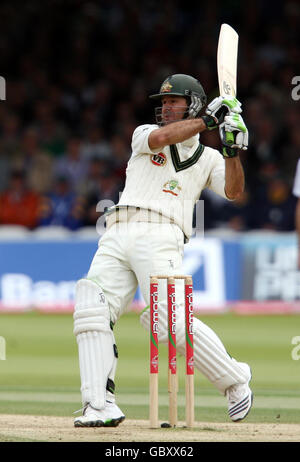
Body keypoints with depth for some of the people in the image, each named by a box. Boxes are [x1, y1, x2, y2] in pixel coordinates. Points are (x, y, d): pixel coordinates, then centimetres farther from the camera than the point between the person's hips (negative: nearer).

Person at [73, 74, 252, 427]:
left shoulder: (207, 158, 17)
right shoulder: (145, 134, 19)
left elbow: (233, 191, 1)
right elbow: (159, 138, -4)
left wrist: (233, 151, -13)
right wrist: (209, 119, -3)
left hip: (159, 237, -3)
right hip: (117, 237, 3)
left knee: (171, 321, -18)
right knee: (90, 311, -16)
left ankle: (235, 383, 0)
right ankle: (100, 406, -19)